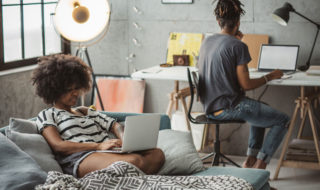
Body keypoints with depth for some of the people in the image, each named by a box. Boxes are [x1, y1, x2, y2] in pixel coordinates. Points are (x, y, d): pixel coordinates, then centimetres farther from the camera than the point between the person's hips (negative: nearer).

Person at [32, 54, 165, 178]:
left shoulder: (86, 112, 35)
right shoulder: (46, 115, 14)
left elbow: (115, 125, 23)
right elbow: (58, 146, -4)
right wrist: (98, 146, -15)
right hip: (80, 158, -7)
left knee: (157, 154, -24)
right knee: (135, 160, -36)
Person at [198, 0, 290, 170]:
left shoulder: (206, 41, 7)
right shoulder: (238, 47, -16)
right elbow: (246, 85, -15)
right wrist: (270, 77, -1)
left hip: (210, 108, 9)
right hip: (230, 107, -9)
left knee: (261, 109, 32)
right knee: (283, 120, 2)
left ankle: (250, 159, 27)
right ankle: (259, 165, 0)